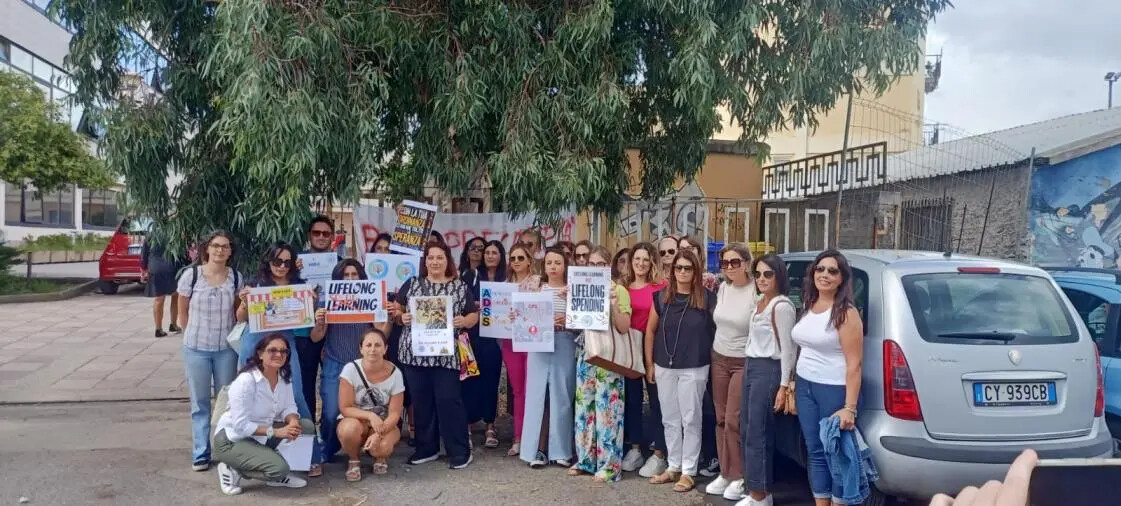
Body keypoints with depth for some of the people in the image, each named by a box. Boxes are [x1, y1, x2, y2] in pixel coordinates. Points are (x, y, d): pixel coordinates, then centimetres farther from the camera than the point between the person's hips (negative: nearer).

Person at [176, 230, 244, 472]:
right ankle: (200, 454, 18)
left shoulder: (236, 277, -3)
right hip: (196, 348, -1)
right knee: (200, 403, 8)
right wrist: (196, 334, 8)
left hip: (226, 348, 1)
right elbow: (182, 313, 3)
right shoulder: (191, 275, -9)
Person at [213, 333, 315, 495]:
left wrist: (293, 422, -26)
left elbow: (289, 407, -2)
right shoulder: (245, 381, -24)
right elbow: (241, 425, -26)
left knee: (306, 426, -9)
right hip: (232, 439, -8)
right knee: (280, 468, -26)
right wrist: (276, 432, -30)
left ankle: (277, 475, 3)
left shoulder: (284, 377, -1)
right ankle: (233, 470, -2)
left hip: (262, 435, 8)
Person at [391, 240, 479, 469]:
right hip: (414, 353, 3)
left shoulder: (460, 287, 5)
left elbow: (474, 315, 6)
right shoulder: (412, 284, 9)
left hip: (446, 354, -2)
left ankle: (459, 451, 6)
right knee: (421, 401, 9)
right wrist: (401, 317, -9)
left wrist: (464, 321, -14)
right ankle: (427, 448, 22)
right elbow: (396, 310, 12)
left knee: (448, 400, -4)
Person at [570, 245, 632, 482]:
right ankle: (585, 459, 20)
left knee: (606, 410, -2)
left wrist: (613, 304, -23)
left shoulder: (618, 290, -5)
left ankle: (608, 465, 6)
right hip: (585, 355, 5)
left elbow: (624, 327, -10)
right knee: (584, 408, 9)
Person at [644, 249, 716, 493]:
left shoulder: (707, 298, -6)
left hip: (694, 369, -3)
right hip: (664, 367, 3)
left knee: (690, 420, 4)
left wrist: (715, 363, -4)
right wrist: (649, 364, 6)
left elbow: (718, 330, -1)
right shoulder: (661, 297, 2)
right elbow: (650, 330, 8)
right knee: (670, 419, 13)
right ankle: (673, 466, 25)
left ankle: (689, 471, 15)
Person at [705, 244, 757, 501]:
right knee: (721, 419, 10)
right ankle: (725, 472, 22)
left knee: (734, 421, -4)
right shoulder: (722, 288, 3)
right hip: (719, 358, 6)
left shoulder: (757, 292, -17)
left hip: (745, 363, -6)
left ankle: (738, 477, 11)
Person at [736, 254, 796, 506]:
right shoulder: (760, 303, 13)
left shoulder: (782, 306, -14)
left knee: (757, 433, -4)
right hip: (750, 367, 9)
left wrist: (784, 386, -16)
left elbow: (787, 348, -15)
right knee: (746, 430, 12)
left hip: (768, 370, -9)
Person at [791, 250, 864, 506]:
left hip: (834, 390, -7)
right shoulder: (809, 307, 8)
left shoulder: (846, 313, -14)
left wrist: (849, 408, -22)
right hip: (805, 387, 7)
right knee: (815, 452, 12)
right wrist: (794, 384, 14)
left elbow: (854, 364, -17)